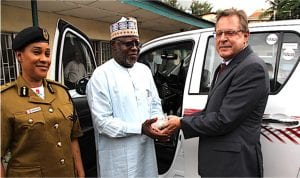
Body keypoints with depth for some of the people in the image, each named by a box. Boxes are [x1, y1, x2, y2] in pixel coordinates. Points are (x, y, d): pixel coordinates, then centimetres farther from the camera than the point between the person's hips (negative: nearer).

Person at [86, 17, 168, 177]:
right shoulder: (101, 76, -13)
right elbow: (102, 122, -18)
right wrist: (140, 128, -22)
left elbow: (155, 104, 12)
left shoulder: (144, 70, 7)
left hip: (146, 148, 6)